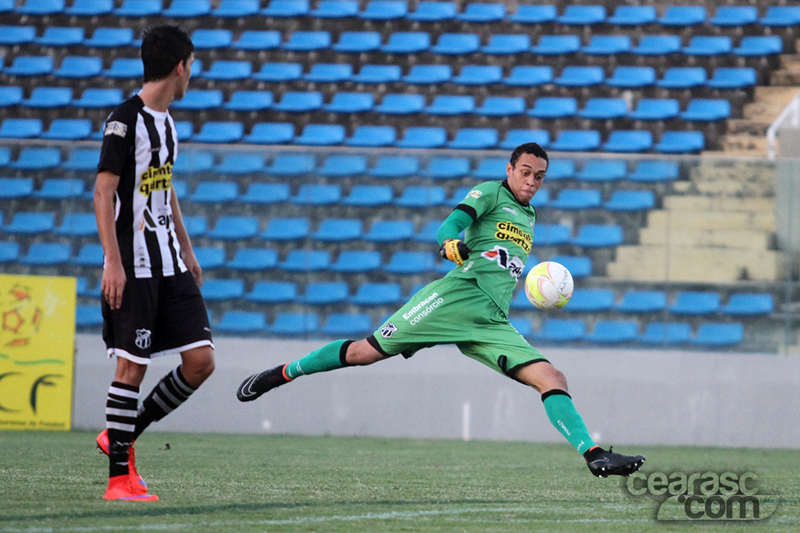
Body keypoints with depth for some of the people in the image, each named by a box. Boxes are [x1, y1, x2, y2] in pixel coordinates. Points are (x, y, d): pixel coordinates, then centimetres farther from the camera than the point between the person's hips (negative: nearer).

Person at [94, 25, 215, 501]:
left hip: (170, 264, 8)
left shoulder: (165, 120, 15)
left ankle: (124, 436, 16)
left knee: (201, 361, 1)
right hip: (134, 264, -8)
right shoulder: (126, 120, -11)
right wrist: (112, 261, -20)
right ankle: (120, 476, 0)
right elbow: (104, 193, -14)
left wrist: (187, 250, 27)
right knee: (132, 365, -7)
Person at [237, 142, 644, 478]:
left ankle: (595, 457, -20)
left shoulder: (529, 217, 27)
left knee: (552, 380, -11)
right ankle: (280, 374, 9)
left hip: (492, 325, 6)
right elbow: (449, 226, -12)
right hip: (456, 296, -6)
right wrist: (451, 244, -32)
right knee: (366, 351, -7)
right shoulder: (491, 193, 5)